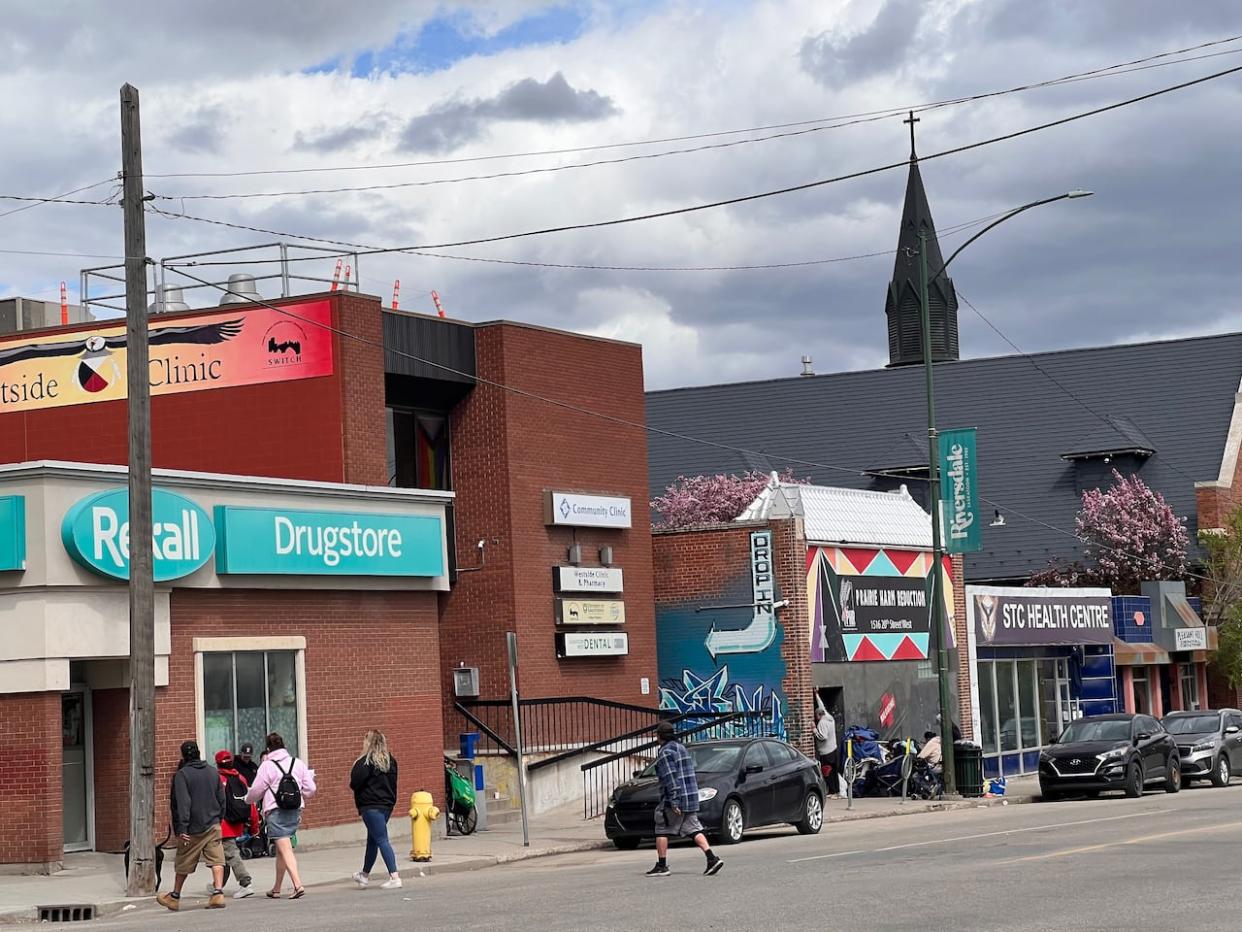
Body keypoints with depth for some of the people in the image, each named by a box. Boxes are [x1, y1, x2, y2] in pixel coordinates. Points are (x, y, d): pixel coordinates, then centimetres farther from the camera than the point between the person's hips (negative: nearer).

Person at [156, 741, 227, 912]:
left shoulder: (182, 774, -10)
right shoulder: (213, 772, 8)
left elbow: (182, 803, -15)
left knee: (184, 864, 9)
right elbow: (222, 799, 14)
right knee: (216, 860, -2)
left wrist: (181, 829, -16)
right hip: (213, 825, 3)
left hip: (193, 829, -3)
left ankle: (175, 897, 23)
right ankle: (218, 893, -18)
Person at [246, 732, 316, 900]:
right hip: (295, 811, 6)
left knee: (285, 849, -9)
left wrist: (249, 799, 19)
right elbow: (310, 789, 6)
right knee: (280, 850, 17)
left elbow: (255, 792, -2)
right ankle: (276, 889, 25)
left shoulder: (267, 766, -6)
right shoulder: (298, 763, 7)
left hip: (276, 812, -6)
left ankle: (298, 885, -25)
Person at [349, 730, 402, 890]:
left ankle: (394, 877, -16)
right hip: (387, 804, 8)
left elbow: (355, 782, -17)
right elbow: (393, 782, 13)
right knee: (372, 839, 21)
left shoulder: (366, 762, -14)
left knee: (381, 840, -9)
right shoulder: (390, 760, 8)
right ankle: (365, 874, 35)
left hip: (370, 805, -8)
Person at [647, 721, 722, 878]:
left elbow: (670, 778, -20)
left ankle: (662, 866, 4)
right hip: (691, 798, 9)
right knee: (694, 830, 6)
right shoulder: (682, 748, 18)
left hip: (675, 800, -9)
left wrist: (673, 801, -23)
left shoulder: (666, 752, -12)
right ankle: (712, 859, -6)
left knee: (662, 831, 2)